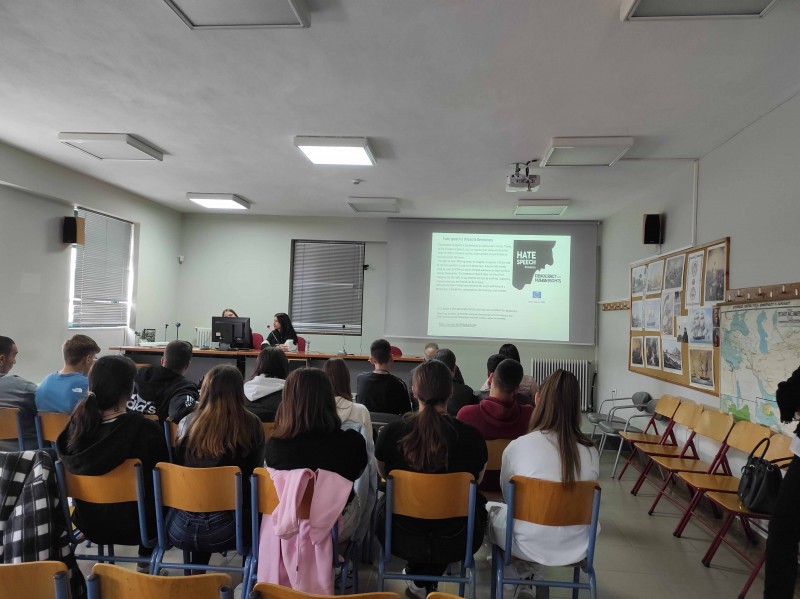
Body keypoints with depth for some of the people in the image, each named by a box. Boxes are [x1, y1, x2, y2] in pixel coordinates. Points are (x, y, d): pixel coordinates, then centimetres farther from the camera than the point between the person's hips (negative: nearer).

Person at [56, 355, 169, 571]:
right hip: (134, 526, -4)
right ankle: (146, 565, 36)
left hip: (88, 522, 4)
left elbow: (77, 472, 3)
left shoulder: (77, 424, -15)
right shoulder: (146, 430, -28)